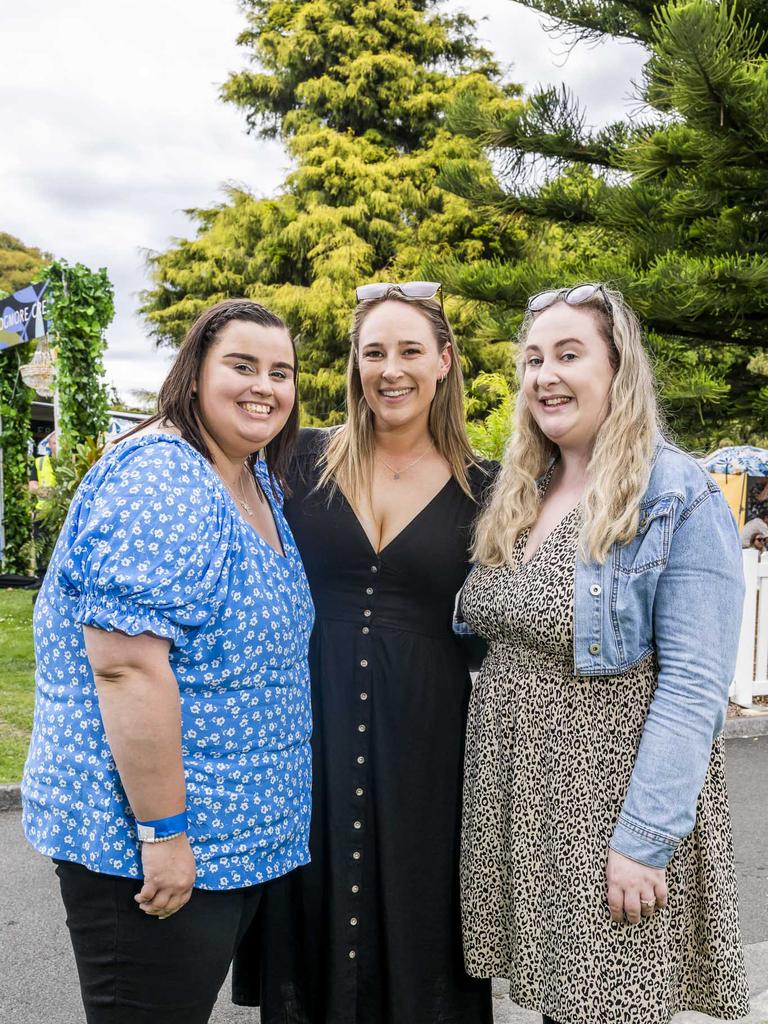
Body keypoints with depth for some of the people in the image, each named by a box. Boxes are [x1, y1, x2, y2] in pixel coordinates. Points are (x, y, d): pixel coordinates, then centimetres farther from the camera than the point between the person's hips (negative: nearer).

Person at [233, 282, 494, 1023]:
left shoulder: (478, 491, 1)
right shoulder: (305, 460, 1)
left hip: (424, 741, 0)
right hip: (310, 726, 1)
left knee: (413, 924, 11)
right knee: (309, 916, 12)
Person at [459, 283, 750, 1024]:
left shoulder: (680, 501, -12)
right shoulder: (515, 498, 8)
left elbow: (693, 689, -17)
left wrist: (644, 839, -19)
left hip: (612, 793, -6)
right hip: (515, 795, 6)